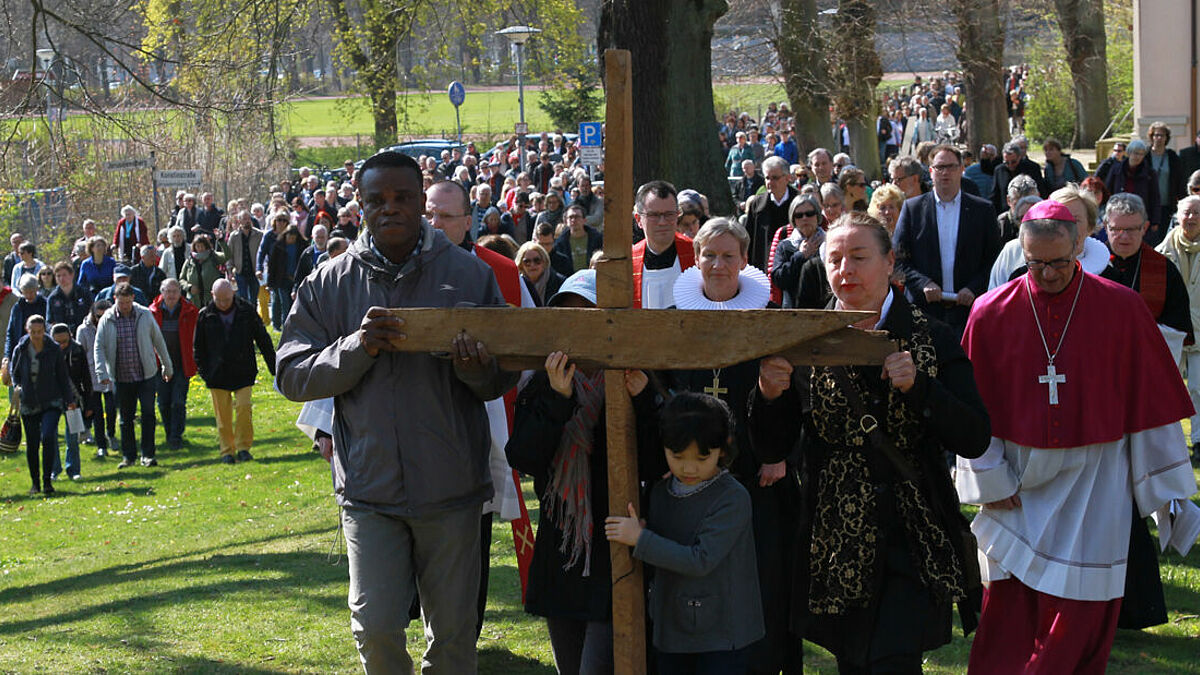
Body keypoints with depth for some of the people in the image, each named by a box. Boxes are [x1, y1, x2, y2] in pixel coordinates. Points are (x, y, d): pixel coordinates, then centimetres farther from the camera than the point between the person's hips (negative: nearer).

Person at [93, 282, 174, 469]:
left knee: (148, 415, -7)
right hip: (121, 377, 1)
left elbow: (158, 341, 9)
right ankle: (129, 456, 20)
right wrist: (102, 373, -15)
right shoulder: (107, 320, -1)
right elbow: (99, 347, -2)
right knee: (126, 418, 9)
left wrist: (167, 367, 13)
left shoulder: (145, 315, 0)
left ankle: (147, 455, 1)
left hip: (146, 375, -1)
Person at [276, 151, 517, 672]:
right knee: (375, 629, -4)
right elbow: (292, 377, -2)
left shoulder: (470, 274, 1)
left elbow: (505, 378, 4)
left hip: (451, 490, 0)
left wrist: (477, 369, -20)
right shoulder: (330, 284, 1)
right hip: (369, 488, 0)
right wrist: (356, 349, -18)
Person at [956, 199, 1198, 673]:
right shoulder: (992, 314, -3)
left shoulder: (1122, 309, -6)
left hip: (1093, 482, -1)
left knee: (1079, 615, 1)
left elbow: (1151, 399, -2)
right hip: (1018, 480, 1)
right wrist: (989, 481, -1)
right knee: (1008, 607, 3)